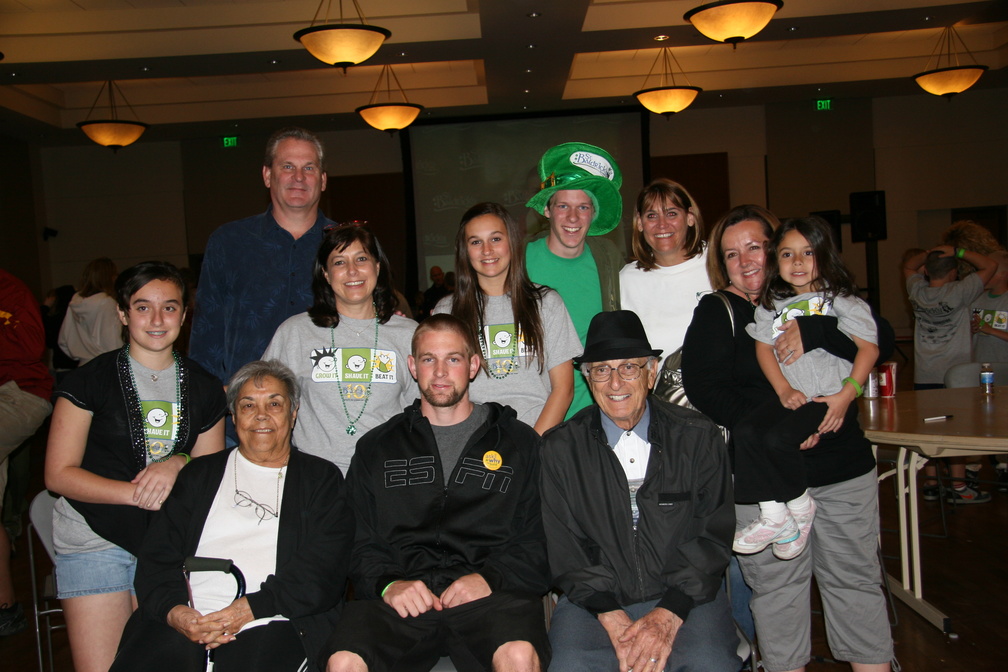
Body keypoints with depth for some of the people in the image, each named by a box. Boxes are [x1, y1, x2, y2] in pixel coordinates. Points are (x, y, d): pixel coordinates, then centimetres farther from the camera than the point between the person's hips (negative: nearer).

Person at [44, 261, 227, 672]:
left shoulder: (203, 388, 9)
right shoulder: (90, 380, -1)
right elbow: (58, 473, -4)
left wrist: (178, 463, -10)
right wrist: (139, 492, -17)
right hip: (96, 543, -2)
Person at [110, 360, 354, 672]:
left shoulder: (322, 479, 13)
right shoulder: (199, 475, 22)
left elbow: (324, 571, 1)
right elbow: (157, 555, 13)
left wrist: (251, 607, -12)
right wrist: (173, 610, -8)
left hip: (270, 624, -2)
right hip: (187, 621, 2)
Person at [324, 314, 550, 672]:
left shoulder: (519, 442, 16)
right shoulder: (377, 447, 21)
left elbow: (537, 539, 9)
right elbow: (359, 542, 14)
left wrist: (490, 577, -9)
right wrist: (387, 583, -6)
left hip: (491, 595, -1)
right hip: (401, 598, 1)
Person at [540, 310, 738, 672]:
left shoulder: (700, 438, 2)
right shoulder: (559, 449, 2)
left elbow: (713, 537, 0)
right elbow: (564, 549, 0)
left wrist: (668, 615, -12)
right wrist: (613, 619, -13)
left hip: (685, 597, 0)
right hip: (594, 602, 0)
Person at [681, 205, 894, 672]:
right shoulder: (716, 312, 4)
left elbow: (880, 340, -4)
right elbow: (703, 385, -9)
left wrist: (811, 333, -19)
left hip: (843, 467, 2)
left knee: (855, 578, 11)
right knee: (776, 585, 6)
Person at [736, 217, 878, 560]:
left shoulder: (839, 299, 2)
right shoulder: (771, 305, 15)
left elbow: (869, 347, -4)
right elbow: (763, 346, 8)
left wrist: (846, 395, -14)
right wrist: (784, 389, -8)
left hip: (831, 400, -5)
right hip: (792, 400, 5)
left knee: (777, 437, -28)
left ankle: (800, 506, -3)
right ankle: (773, 515, -9)